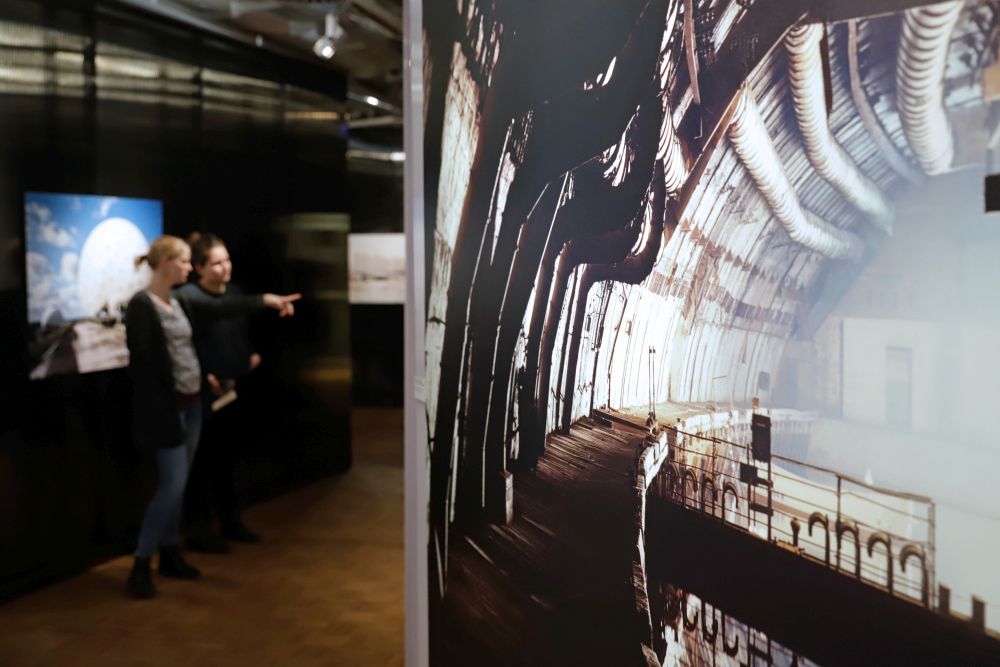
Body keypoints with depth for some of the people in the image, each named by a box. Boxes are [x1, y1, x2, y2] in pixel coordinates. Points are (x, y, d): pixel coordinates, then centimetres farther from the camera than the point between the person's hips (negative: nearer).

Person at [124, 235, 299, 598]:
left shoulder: (179, 302, 10)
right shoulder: (141, 305, -13)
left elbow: (220, 309, 16)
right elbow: (141, 363, -16)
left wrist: (265, 299, 13)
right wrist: (158, 412, -17)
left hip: (191, 403, 8)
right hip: (166, 406, -8)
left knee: (177, 483, 13)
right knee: (173, 483, -8)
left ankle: (170, 555, 25)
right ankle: (141, 565, 3)